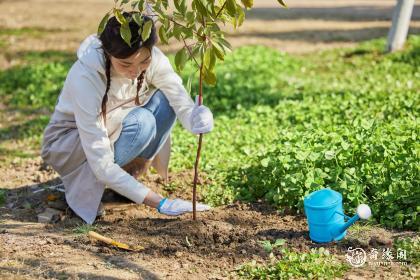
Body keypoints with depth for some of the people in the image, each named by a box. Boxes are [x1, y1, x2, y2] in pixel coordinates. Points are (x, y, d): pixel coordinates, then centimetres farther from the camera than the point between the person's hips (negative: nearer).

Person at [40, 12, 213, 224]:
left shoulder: (153, 60, -21)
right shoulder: (86, 77, -35)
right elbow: (101, 165, -36)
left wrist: (197, 118, -52)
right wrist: (159, 203, -39)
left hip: (111, 133, 5)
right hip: (67, 144, -5)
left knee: (165, 101, -22)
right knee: (140, 122, -32)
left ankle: (130, 173, -6)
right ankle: (84, 185, -11)